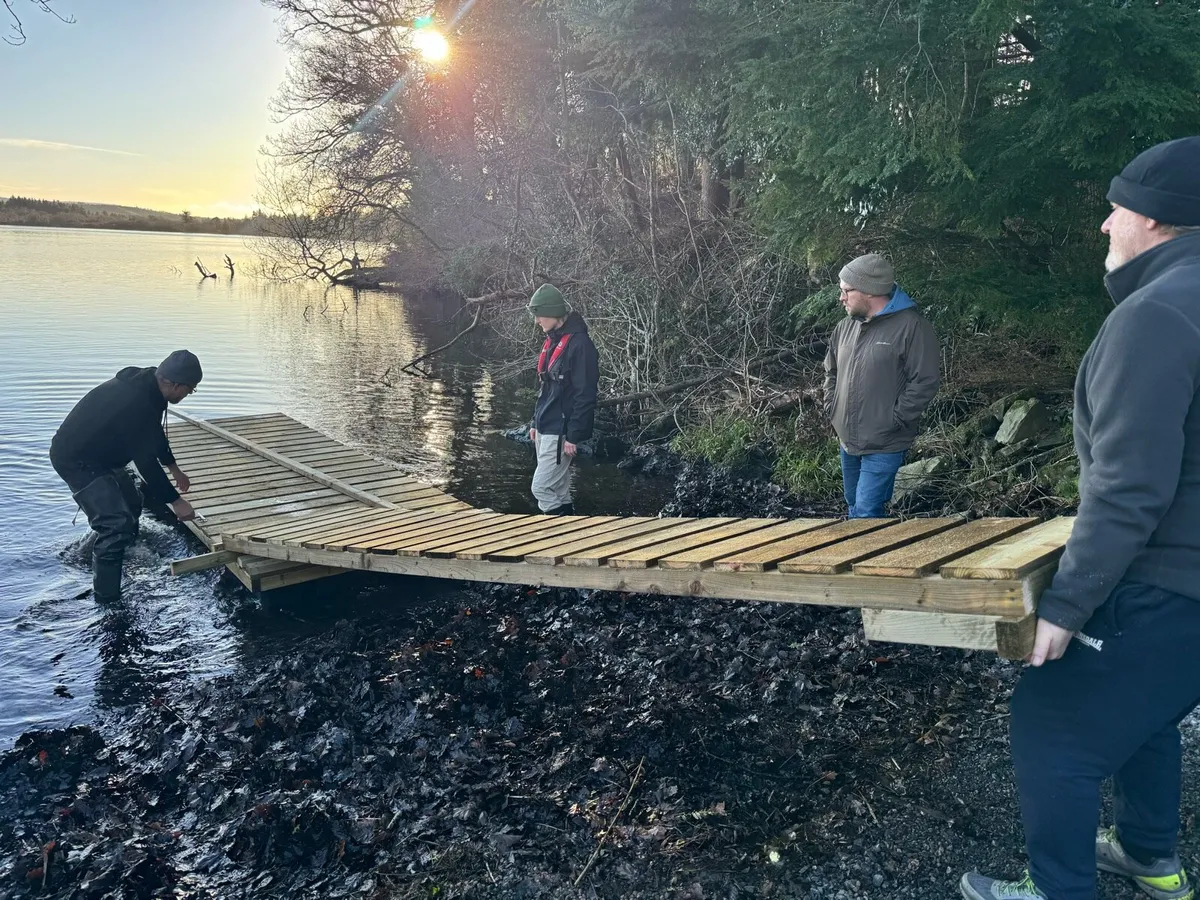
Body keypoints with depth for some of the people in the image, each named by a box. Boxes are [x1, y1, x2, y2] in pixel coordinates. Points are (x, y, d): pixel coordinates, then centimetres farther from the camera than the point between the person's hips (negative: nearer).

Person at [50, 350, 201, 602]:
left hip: (97, 453, 11)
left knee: (131, 507, 22)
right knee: (117, 525, -17)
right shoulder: (138, 404, -33)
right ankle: (107, 601, -11)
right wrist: (175, 501, -16)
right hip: (77, 461, -11)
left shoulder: (143, 384, -2)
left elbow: (154, 434, 16)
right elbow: (145, 462, -26)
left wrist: (173, 467, 26)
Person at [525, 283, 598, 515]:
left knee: (541, 488, -10)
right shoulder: (552, 341, 12)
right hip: (545, 430, 9)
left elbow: (585, 395, -20)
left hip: (560, 433, -9)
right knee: (557, 491, 13)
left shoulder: (579, 344, -17)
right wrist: (536, 423, 19)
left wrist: (574, 436, -21)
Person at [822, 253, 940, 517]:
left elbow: (924, 383, -16)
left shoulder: (911, 327, -14)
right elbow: (831, 371, 22)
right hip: (847, 441, 7)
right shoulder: (846, 326, 8)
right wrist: (832, 409, 10)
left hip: (884, 446, -7)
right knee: (854, 506, 19)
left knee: (866, 513, -11)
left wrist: (892, 422, -16)